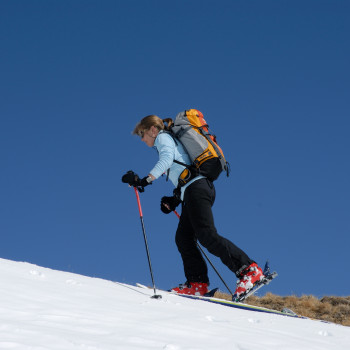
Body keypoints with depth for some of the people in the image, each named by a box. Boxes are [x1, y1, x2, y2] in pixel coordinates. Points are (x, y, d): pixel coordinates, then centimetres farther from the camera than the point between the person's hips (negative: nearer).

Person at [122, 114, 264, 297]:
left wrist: (145, 180, -23)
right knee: (183, 238, 6)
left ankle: (249, 270, -23)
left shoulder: (163, 137, 5)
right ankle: (197, 283, 0)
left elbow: (167, 158, -17)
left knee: (207, 236, -18)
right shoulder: (171, 140, 32)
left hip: (196, 187, -10)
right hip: (193, 190, 10)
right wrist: (175, 199, 24)